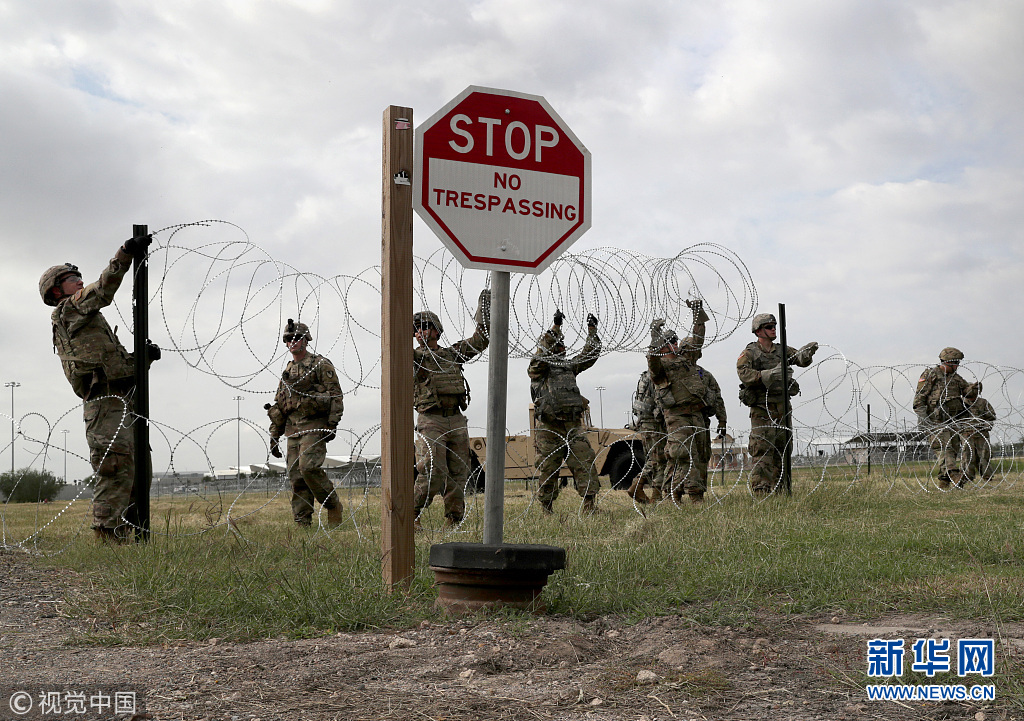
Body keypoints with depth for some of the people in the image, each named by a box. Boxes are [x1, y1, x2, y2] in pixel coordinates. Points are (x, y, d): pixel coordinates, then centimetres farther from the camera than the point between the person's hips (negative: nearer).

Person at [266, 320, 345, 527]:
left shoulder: (320, 365, 0)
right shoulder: (287, 371, 20)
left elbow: (336, 395, -6)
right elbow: (278, 407, 22)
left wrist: (332, 424, -16)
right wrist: (274, 436, 17)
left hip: (314, 428, -7)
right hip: (293, 430, 7)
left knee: (308, 467, -21)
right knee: (296, 476, 1)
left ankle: (333, 506, -3)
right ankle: (302, 523, 4)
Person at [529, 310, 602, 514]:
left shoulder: (569, 366, 22)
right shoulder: (537, 369, 4)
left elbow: (590, 354, 24)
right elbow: (542, 350, -13)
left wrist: (592, 329, 14)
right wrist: (555, 327, -19)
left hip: (573, 426, 5)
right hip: (548, 428, -5)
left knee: (585, 463, -6)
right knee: (547, 468, 0)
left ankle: (590, 506, -5)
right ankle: (546, 511, 10)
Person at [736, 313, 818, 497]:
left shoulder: (782, 351, 15)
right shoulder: (749, 353, -2)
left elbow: (801, 360, 7)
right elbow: (744, 373, -18)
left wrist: (807, 353, -16)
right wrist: (767, 375, -32)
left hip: (782, 408, 6)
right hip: (761, 409, -6)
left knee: (782, 449, 8)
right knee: (762, 451, -10)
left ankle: (778, 491, 16)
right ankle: (760, 492, -11)